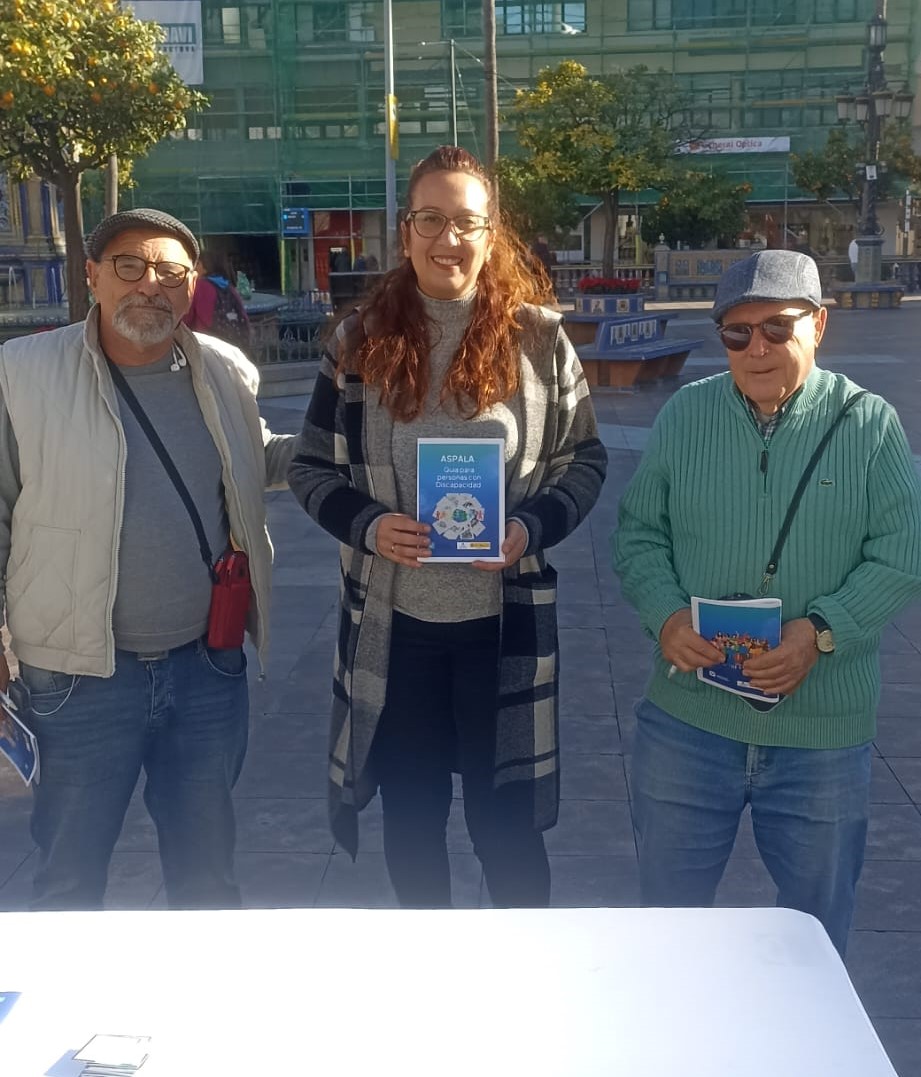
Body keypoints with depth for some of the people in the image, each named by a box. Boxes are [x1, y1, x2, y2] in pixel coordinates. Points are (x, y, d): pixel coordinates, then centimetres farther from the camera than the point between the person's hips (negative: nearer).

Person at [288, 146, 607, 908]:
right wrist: (368, 525, -15)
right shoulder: (363, 340, 1)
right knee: (410, 823, 16)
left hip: (503, 621, -1)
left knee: (505, 824, 9)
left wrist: (531, 530, -15)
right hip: (392, 621, 2)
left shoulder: (537, 338, -2)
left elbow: (586, 461, 3)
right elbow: (311, 469, 4)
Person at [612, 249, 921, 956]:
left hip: (824, 732, -1)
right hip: (688, 720, 2)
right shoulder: (684, 414, 2)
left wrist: (822, 632, -19)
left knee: (817, 933, 17)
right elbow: (639, 533, 5)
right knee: (669, 914, 17)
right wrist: (665, 615, -13)